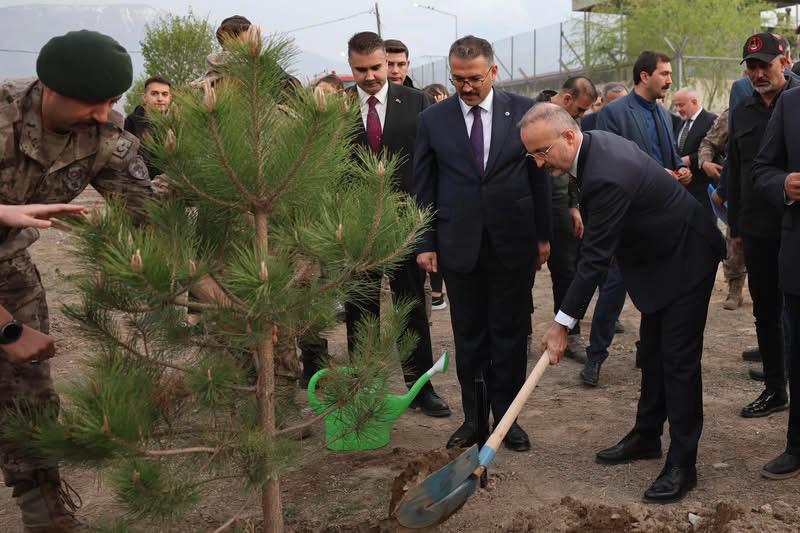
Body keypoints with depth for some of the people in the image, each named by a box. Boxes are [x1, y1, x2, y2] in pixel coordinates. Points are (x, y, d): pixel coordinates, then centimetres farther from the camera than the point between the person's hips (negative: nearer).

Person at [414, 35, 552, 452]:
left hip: (513, 243, 0)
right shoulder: (432, 120, 1)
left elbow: (540, 174, 5)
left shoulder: (523, 111, 0)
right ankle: (473, 417, 22)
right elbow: (423, 187, 4)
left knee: (510, 335, 8)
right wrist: (425, 243, 1)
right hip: (459, 246, 1)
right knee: (469, 337, 10)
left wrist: (543, 234, 4)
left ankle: (507, 416, 22)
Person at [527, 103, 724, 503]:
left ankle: (682, 463, 2)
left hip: (685, 260, -10)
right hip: (658, 255, 10)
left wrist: (562, 324, -27)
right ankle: (646, 437, 28)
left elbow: (595, 258, -32)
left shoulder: (607, 177, -34)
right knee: (652, 353, 16)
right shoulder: (595, 143, -4)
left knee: (679, 360, -7)